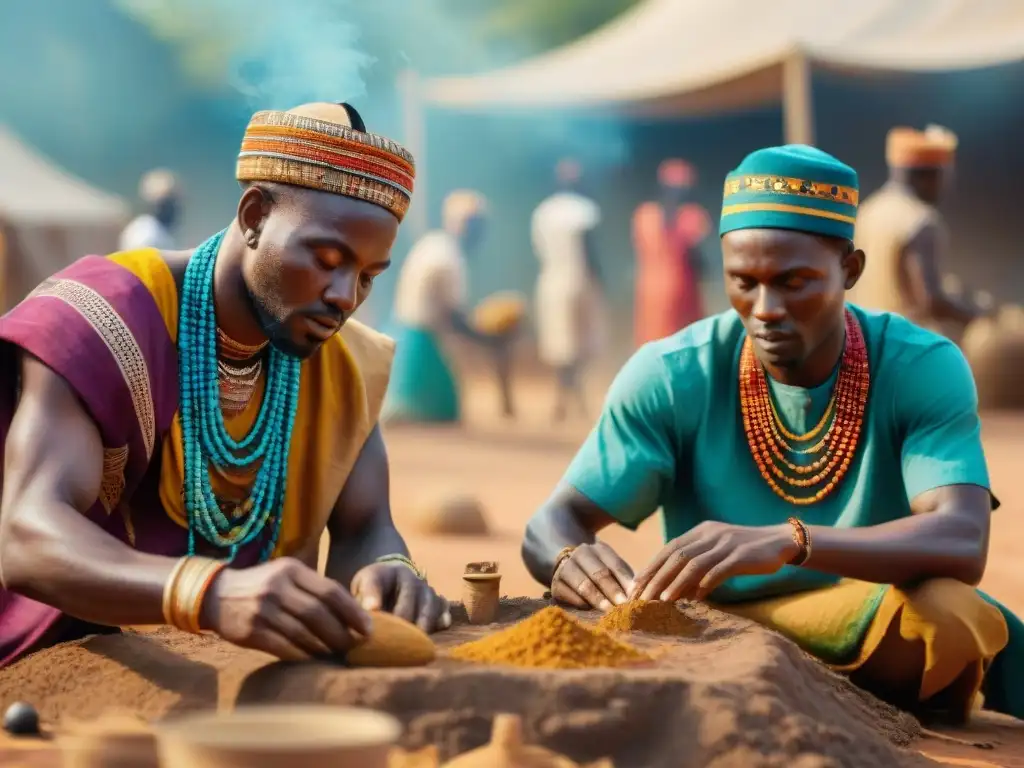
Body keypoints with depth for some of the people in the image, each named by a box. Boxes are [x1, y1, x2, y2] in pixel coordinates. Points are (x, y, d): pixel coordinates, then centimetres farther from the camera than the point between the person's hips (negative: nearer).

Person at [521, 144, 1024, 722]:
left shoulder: (924, 370, -12)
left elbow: (962, 542, -28)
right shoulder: (671, 377, -8)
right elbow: (554, 522, -6)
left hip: (880, 657, -1)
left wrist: (790, 541, -45)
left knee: (952, 616, -32)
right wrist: (570, 560, -33)